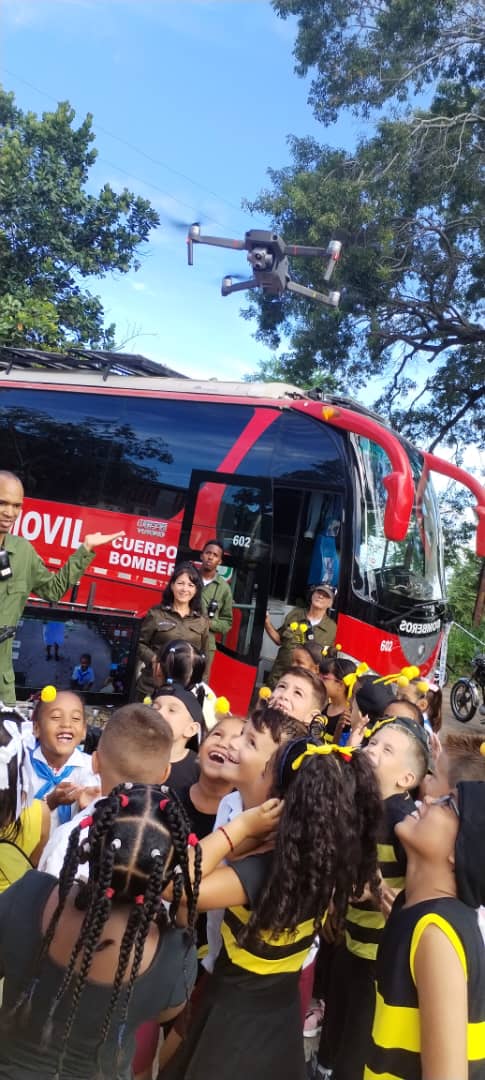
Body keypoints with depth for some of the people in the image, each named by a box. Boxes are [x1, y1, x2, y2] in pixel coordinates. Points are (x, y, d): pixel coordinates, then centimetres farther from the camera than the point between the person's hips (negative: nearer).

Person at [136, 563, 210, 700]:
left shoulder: (202, 621, 8)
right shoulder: (156, 614, 0)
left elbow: (204, 656, 14)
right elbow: (139, 644, 2)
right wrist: (154, 658, -15)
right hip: (152, 686, -1)